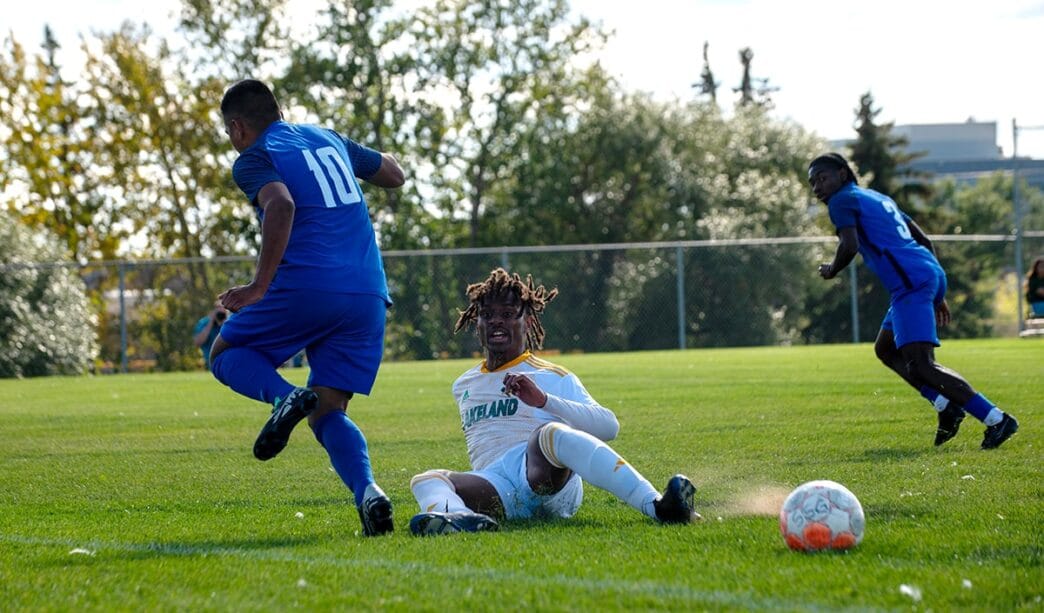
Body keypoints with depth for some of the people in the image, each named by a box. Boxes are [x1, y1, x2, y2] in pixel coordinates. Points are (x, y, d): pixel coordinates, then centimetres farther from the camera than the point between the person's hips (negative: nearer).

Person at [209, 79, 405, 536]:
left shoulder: (254, 160, 2)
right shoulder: (327, 139, 21)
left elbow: (282, 206, -19)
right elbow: (394, 175, 33)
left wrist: (260, 286, -18)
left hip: (306, 286, -6)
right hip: (368, 294, 6)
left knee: (226, 355, 17)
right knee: (328, 412, 11)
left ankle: (285, 396, -15)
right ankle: (367, 491, -18)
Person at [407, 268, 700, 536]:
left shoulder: (552, 377, 16)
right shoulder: (463, 386, 31)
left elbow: (609, 426, 0)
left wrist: (544, 400, -9)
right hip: (494, 488, 4)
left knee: (552, 433, -38)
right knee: (426, 481, -27)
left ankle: (656, 506, -54)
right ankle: (455, 517, -66)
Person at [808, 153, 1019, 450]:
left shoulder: (842, 200, 4)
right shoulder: (878, 198, 30)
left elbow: (849, 246, -13)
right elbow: (924, 241, 29)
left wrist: (831, 270, 9)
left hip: (911, 282, -10)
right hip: (932, 272, 10)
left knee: (920, 365, -14)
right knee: (885, 349, 22)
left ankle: (996, 419, -21)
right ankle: (946, 405, 7)